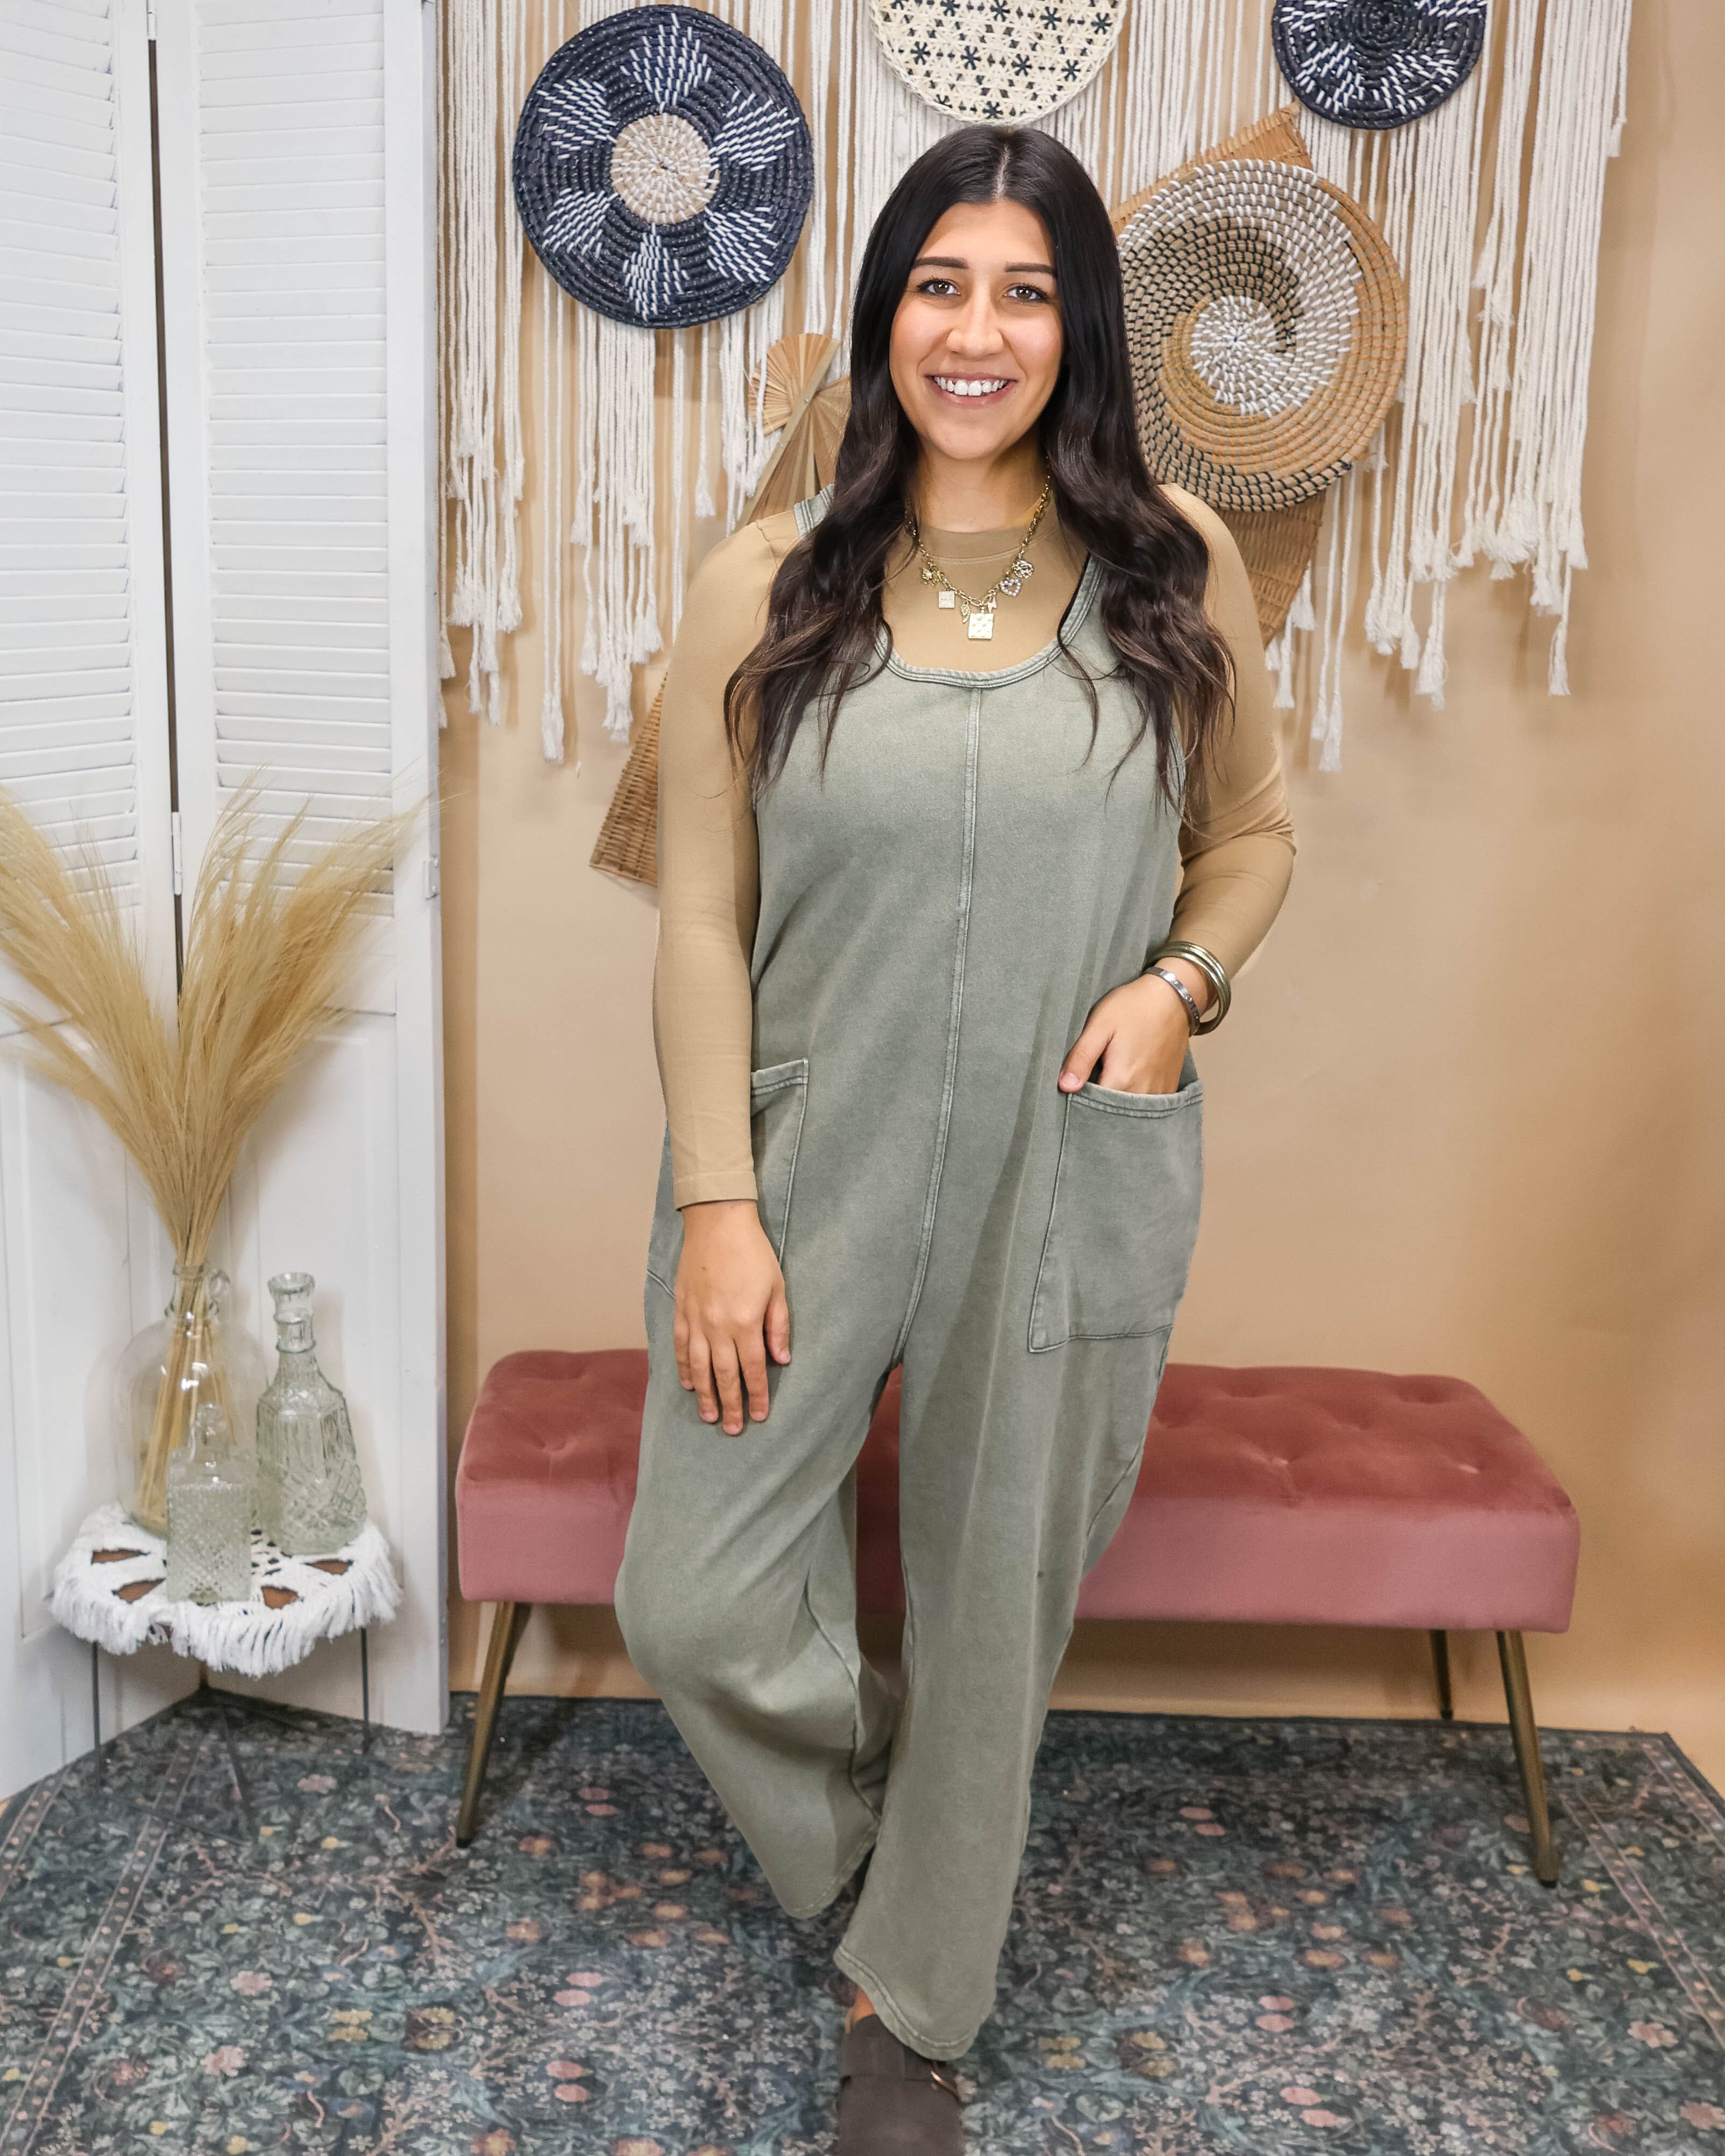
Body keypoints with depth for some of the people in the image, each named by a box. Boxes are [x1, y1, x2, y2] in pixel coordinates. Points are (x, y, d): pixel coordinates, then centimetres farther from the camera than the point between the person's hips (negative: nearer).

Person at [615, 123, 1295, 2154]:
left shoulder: (1179, 570, 0)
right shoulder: (766, 586, -3)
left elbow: (1254, 831, 12)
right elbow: (699, 919, -3)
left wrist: (1183, 976, -8)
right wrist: (716, 1205, -8)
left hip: (1068, 1184, 0)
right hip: (806, 1171, 0)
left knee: (997, 1612, 12)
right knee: (695, 1607, 2)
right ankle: (867, 1801, 39)